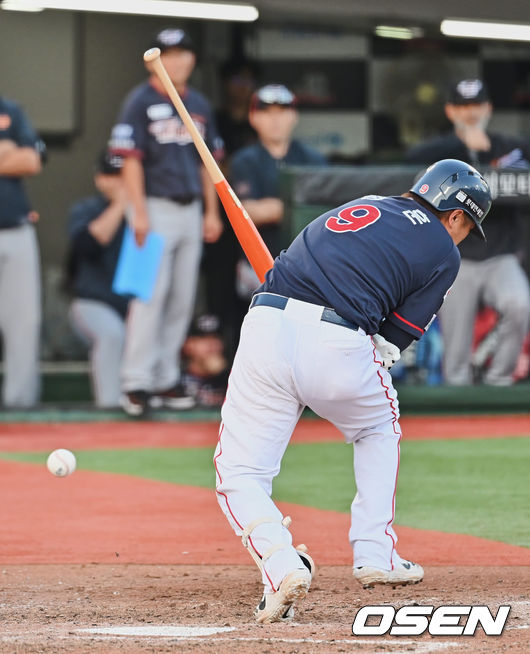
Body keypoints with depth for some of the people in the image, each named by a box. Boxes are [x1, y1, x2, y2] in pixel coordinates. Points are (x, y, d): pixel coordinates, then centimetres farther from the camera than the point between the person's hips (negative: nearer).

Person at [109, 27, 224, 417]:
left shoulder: (199, 105, 13)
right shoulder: (141, 102, -5)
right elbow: (131, 159, -10)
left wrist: (212, 211, 11)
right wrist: (139, 212, -16)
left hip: (191, 210, 6)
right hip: (156, 208, -6)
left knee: (182, 300, 7)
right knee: (151, 295, -11)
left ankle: (167, 378, 14)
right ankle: (137, 382, -10)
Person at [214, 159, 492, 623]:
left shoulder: (361, 205, 29)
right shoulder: (444, 253, 13)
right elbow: (391, 343, 8)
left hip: (267, 324, 2)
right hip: (341, 346, -2)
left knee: (241, 475, 7)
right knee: (380, 427, 31)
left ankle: (281, 563, -18)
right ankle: (375, 555, 26)